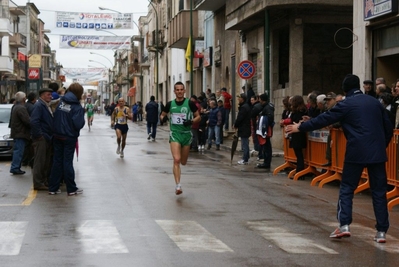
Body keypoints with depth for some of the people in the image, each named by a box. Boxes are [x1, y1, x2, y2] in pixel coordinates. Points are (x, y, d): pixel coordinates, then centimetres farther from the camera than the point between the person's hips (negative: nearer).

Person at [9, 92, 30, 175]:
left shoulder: (15, 107, 15)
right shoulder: (21, 108, -19)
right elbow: (27, 121, -21)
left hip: (16, 133, 10)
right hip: (20, 133, -10)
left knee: (17, 151, 14)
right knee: (19, 151, -8)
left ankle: (15, 168, 18)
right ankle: (15, 168, -8)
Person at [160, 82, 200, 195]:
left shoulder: (190, 103, -3)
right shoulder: (170, 104, 2)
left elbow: (198, 117, 3)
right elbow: (163, 114, 17)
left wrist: (191, 122, -16)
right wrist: (162, 118, -7)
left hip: (186, 134, 1)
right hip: (175, 134, -1)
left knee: (183, 162, 9)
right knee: (176, 160, -17)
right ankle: (178, 185, -16)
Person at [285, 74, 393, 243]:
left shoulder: (346, 105, -2)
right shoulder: (375, 102, 12)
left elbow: (323, 119, 0)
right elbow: (388, 128, 15)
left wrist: (300, 127, 9)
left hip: (356, 152, -4)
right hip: (377, 152, 4)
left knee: (347, 188, 7)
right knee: (379, 191, 7)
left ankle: (344, 225, -3)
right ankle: (381, 231, 5)